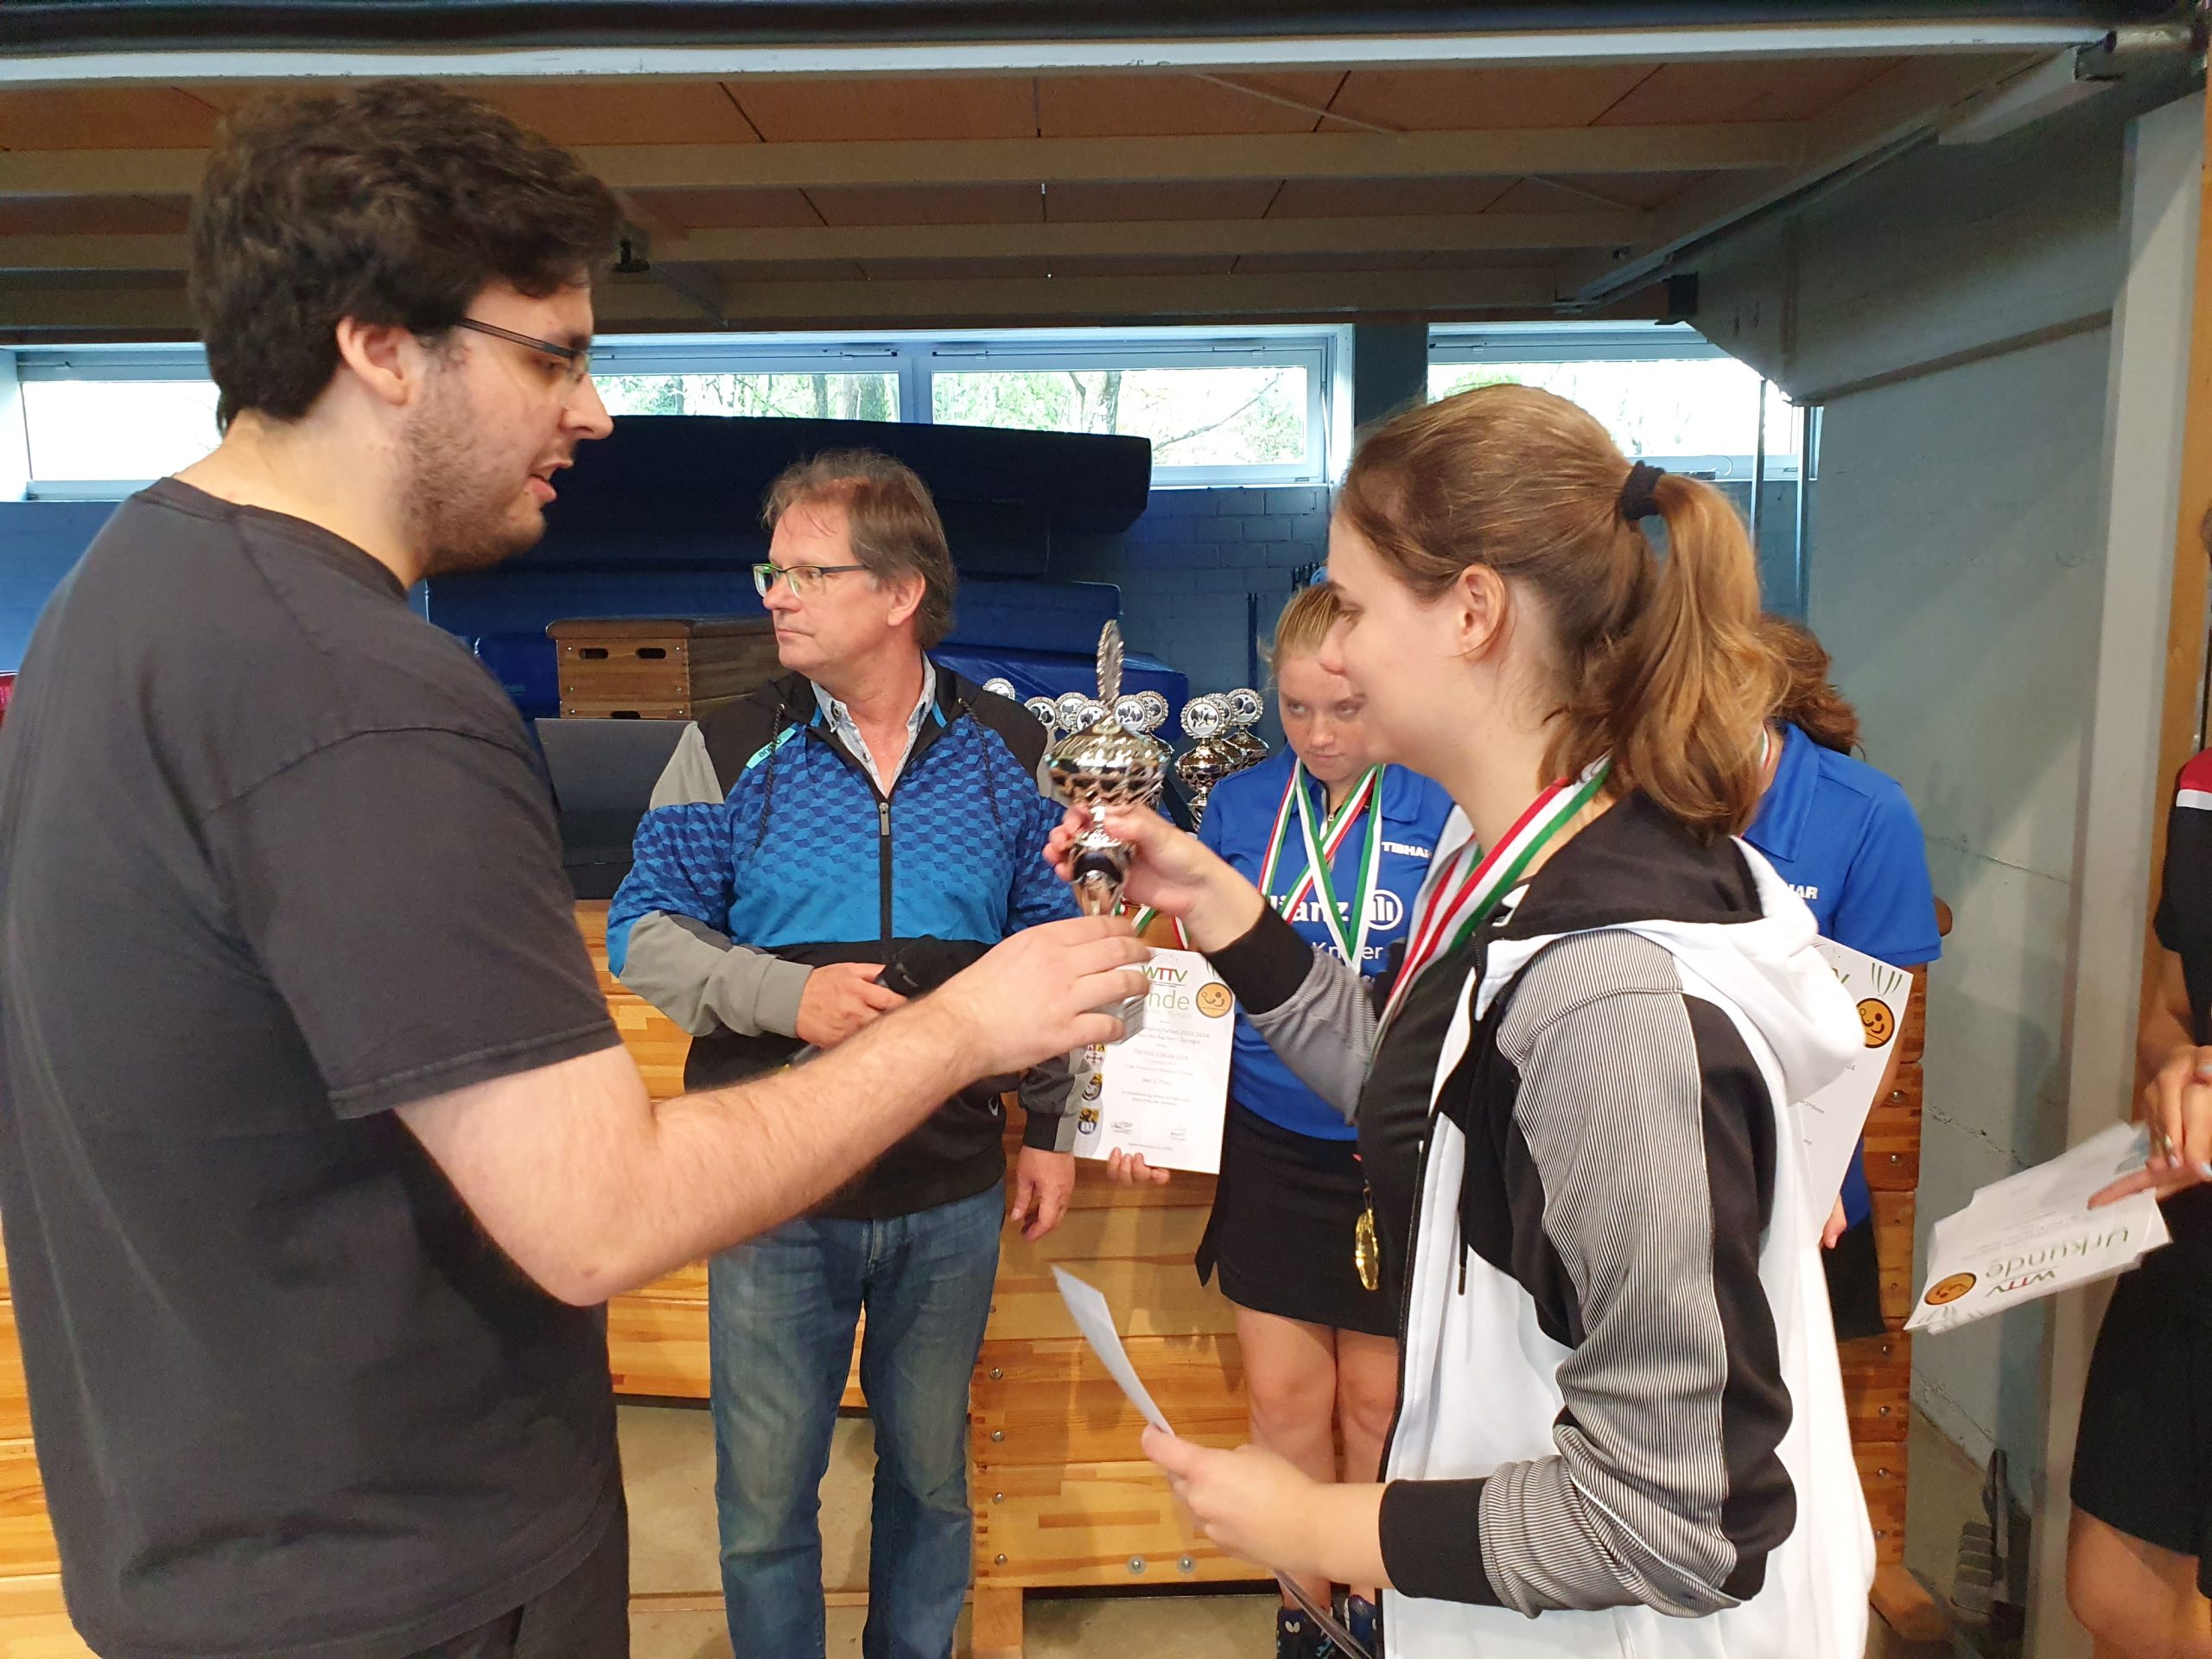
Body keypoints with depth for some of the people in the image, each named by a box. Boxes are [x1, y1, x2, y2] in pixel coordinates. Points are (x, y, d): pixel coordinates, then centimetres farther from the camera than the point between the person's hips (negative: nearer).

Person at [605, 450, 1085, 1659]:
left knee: (932, 1468, 20)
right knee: (764, 1491, 13)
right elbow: (644, 932, -4)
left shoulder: (1008, 750, -1)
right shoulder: (729, 748, -4)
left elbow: (1049, 946, 7)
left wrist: (1054, 1126, 6)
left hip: (952, 1189, 1)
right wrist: (788, 993, -20)